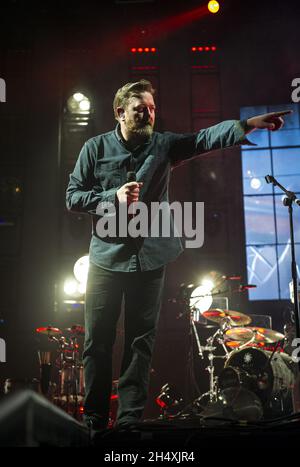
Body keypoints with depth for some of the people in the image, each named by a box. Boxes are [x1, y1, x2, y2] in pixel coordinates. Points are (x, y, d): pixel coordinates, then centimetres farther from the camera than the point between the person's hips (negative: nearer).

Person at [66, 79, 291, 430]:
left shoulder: (164, 144, 3)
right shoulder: (96, 148, 2)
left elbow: (205, 138, -12)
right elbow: (73, 197, 1)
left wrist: (248, 124, -27)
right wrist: (114, 197, -14)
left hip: (150, 257, 1)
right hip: (107, 257, -1)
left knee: (141, 341, 4)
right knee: (98, 341, 3)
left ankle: (130, 420, 11)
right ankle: (94, 421, 14)